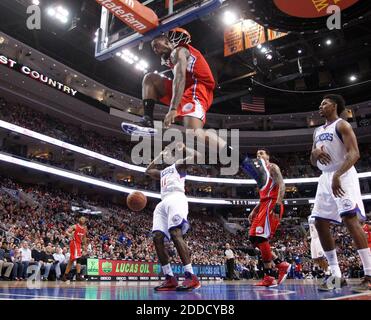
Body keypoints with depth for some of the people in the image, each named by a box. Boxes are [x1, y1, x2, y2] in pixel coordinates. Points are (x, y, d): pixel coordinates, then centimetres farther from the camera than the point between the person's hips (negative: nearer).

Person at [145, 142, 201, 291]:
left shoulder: (179, 164, 16)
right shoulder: (162, 172, 36)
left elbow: (195, 155, 2)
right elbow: (148, 171, 52)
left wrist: (183, 147, 16)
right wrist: (158, 156, 46)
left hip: (176, 198, -8)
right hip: (163, 203, 8)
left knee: (175, 233, -27)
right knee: (157, 237, -9)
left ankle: (191, 277, -32)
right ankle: (170, 279, -8)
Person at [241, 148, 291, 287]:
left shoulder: (272, 167, 1)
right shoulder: (260, 173, 28)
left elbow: (281, 186, -14)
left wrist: (277, 206, -26)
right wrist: (254, 211, 20)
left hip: (272, 204, -10)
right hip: (264, 205, 10)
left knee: (260, 237, -17)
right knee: (254, 238, 4)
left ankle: (269, 277, -11)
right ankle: (281, 265, 8)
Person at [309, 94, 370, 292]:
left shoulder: (342, 125, -3)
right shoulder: (318, 131, 20)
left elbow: (354, 153, -16)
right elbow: (312, 162, 21)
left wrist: (338, 174, -30)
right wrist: (315, 153, -4)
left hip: (343, 176, -8)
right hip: (325, 178, 8)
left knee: (350, 219, -19)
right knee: (320, 224, 2)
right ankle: (336, 275, 9)